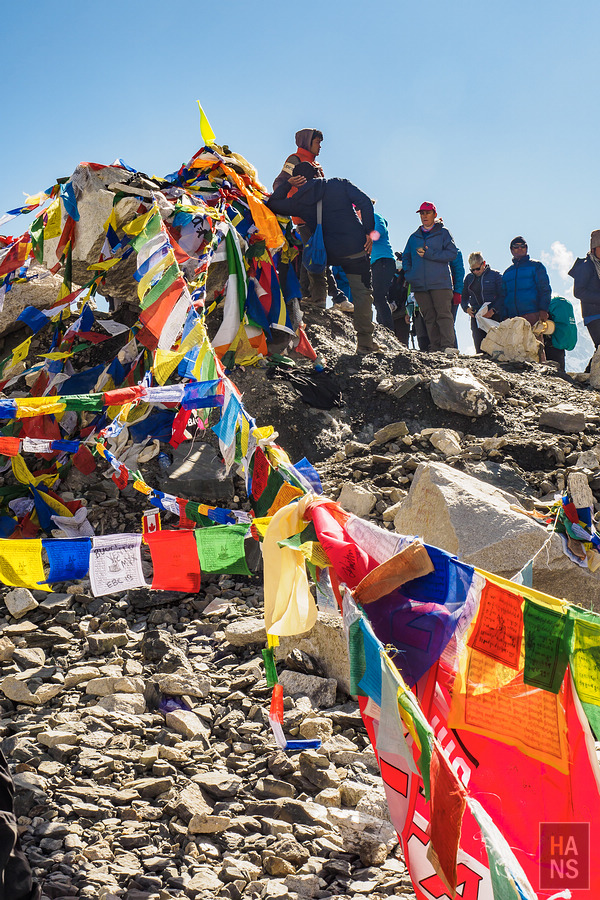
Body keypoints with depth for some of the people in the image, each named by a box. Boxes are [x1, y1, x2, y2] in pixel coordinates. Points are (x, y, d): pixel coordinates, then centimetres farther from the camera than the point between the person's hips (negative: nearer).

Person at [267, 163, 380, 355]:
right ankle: (365, 342, 6)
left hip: (328, 253, 1)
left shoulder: (299, 200, 6)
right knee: (362, 292, 6)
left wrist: (287, 183, 21)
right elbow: (365, 203, -6)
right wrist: (369, 231, -5)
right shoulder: (340, 184, 5)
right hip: (356, 247, -1)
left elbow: (273, 205, 15)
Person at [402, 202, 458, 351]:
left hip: (440, 283, -4)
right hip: (420, 285, 4)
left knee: (443, 314, -12)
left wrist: (429, 254, -10)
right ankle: (435, 346, 2)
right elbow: (406, 257, 23)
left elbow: (452, 253, -3)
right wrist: (409, 274, 5)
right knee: (429, 317, 1)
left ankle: (447, 345, -16)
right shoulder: (414, 237, 21)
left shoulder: (443, 233, 9)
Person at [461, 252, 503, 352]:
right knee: (479, 347, -5)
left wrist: (493, 310, -15)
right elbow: (464, 297, 22)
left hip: (493, 315, -3)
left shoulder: (495, 275, 2)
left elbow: (502, 296, -2)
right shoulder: (469, 278, 15)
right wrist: (466, 308, 1)